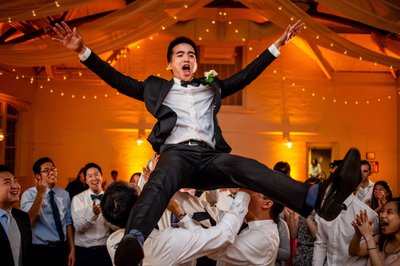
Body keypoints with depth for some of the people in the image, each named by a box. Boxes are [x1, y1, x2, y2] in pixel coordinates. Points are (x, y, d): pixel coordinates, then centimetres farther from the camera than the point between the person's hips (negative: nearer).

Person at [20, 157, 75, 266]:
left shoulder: (64, 194, 7)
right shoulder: (29, 194, -9)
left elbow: (68, 222, 9)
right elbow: (29, 221, -23)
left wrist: (72, 249, 4)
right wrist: (40, 194, -31)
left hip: (62, 249, 4)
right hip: (40, 251, -4)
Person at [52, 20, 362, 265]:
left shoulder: (211, 87, 32)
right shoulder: (158, 87, 26)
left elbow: (246, 76, 29)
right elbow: (118, 80, 19)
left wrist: (276, 45, 23)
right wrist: (84, 51, 10)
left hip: (208, 157, 2)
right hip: (177, 153, -2)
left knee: (245, 167, -29)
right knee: (161, 181, -38)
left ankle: (318, 199, -52)